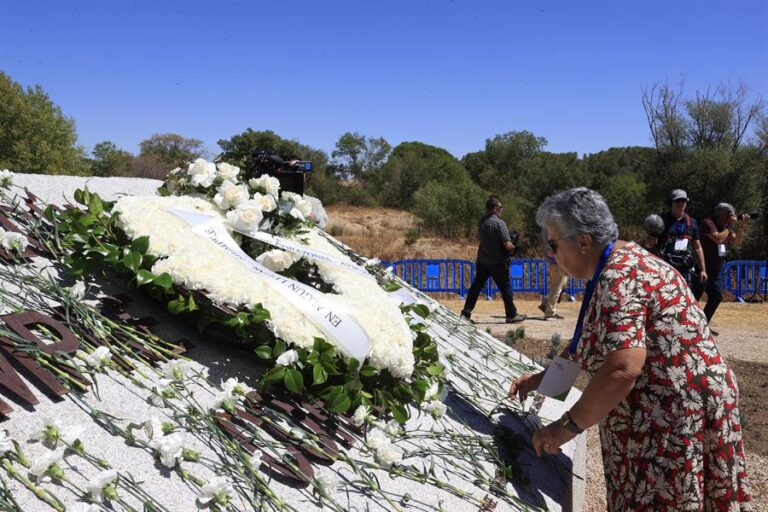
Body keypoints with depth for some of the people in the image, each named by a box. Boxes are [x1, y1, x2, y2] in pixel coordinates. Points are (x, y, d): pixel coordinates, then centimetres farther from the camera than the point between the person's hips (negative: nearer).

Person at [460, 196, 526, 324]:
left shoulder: (482, 221, 3)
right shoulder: (499, 223, -19)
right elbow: (508, 245, -23)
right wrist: (513, 248, 1)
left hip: (482, 261, 6)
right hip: (497, 263, -6)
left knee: (476, 286, 12)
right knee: (505, 288, 7)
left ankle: (466, 312, 11)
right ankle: (511, 315, 15)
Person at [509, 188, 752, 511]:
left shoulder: (618, 279, -22)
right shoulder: (624, 263, 10)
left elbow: (623, 369, -33)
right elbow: (590, 340, 20)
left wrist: (566, 427, -24)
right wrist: (541, 377, 18)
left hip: (673, 417, -10)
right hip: (662, 411, 10)